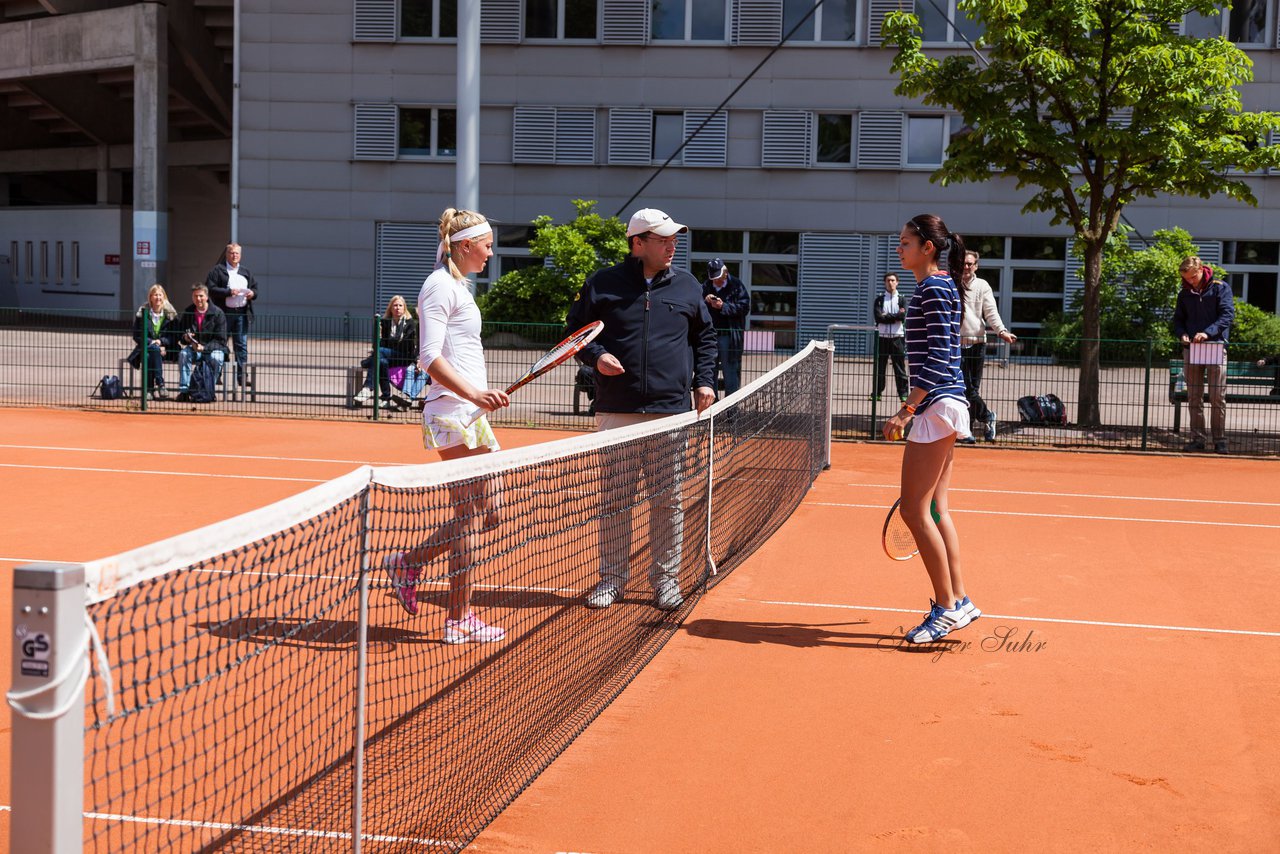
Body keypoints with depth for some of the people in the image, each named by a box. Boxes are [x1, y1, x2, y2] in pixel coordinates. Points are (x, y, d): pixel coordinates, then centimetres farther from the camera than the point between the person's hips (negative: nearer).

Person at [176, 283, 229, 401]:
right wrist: (185, 338, -14)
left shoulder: (218, 313, -9)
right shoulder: (188, 312, 4)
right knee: (183, 353, -28)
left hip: (214, 348, -3)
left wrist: (204, 347, -25)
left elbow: (221, 340, -10)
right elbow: (180, 334, 12)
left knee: (216, 358, -36)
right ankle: (183, 390, -27)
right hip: (194, 349, 3)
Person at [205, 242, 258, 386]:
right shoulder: (217, 270, 1)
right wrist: (228, 292, -16)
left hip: (242, 313, 4)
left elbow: (255, 287, 22)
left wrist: (253, 293, -1)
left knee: (242, 346, 4)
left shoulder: (246, 272, 17)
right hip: (224, 313, -4)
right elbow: (210, 289, -9)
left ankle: (241, 377, 8)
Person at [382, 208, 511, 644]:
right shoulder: (440, 285, -11)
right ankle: (459, 620, 2)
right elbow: (431, 357, -19)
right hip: (452, 412, -10)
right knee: (470, 516, -5)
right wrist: (472, 393, -30)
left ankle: (408, 563, 22)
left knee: (489, 511, 11)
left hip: (469, 412, 10)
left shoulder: (458, 286, 19)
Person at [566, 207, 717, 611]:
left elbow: (705, 335, 20)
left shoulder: (687, 285, 11)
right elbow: (575, 330, 10)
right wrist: (595, 355, -9)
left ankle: (666, 580, 16)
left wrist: (704, 380, 9)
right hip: (617, 412, -1)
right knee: (614, 498, 3)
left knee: (668, 501, 5)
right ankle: (612, 578, 14)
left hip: (671, 412, 2)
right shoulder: (603, 284, 3)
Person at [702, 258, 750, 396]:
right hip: (710, 335, 5)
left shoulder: (736, 285, -2)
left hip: (730, 336, -5)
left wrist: (723, 306, -17)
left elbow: (745, 306, -10)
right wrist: (705, 301, -10)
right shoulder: (706, 287, 11)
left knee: (730, 371, -2)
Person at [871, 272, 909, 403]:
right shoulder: (879, 300, 9)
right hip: (882, 337, 1)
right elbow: (878, 317, -6)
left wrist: (886, 316, -7)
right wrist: (895, 317, -8)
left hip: (897, 338, -1)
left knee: (900, 367, 0)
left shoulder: (902, 300, 8)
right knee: (879, 367, 3)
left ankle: (903, 393, 4)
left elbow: (903, 315, -10)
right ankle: (877, 393, 9)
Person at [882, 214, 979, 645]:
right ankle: (958, 601, 15)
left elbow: (938, 358, -20)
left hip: (936, 403, -10)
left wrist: (906, 410, -23)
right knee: (935, 508, 12)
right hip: (942, 404, 10)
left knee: (914, 509, -7)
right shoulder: (936, 287, 17)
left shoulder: (934, 289, -13)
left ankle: (947, 607, -2)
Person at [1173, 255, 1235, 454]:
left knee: (1217, 397, -5)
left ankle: (1220, 439, 0)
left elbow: (1227, 315, -9)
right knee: (1194, 398, 3)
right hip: (1191, 349, 4)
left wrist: (1207, 333, -21)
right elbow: (1178, 319, 18)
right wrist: (1182, 334, -4)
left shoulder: (1220, 288, 0)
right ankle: (1197, 438, 8)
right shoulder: (1184, 294, 12)